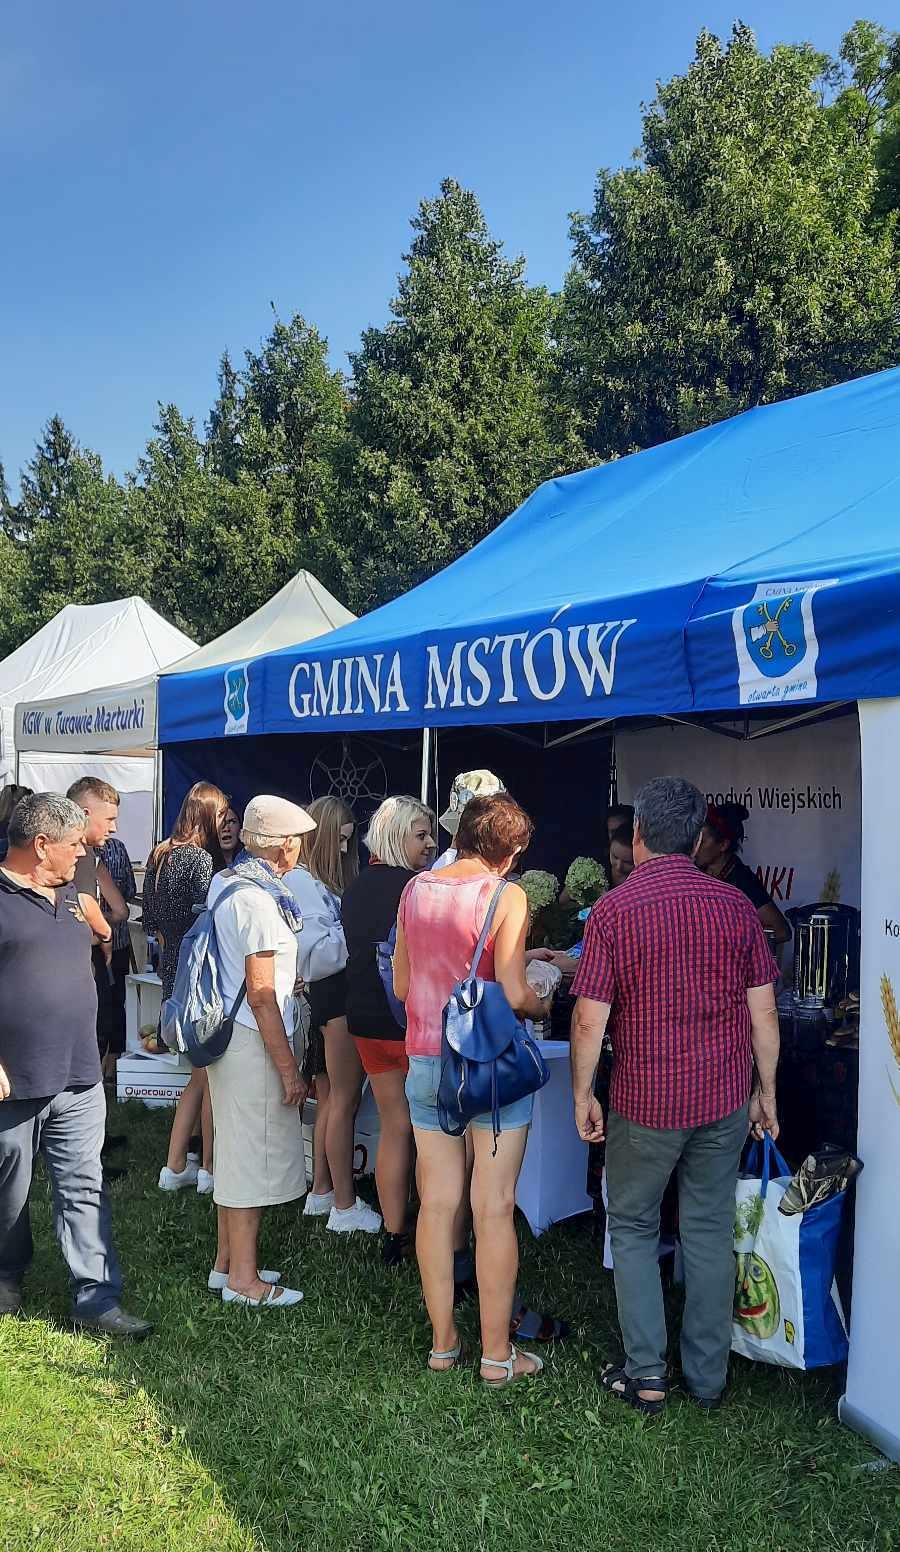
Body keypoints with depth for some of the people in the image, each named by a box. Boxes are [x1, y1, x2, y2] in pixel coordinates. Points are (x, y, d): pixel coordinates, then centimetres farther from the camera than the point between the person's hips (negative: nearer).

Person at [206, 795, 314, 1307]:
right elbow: (261, 996, -21)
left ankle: (228, 1263, 31)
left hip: (229, 1034, 10)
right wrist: (289, 1068, -17)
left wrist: (286, 979, 34)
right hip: (254, 1040, -10)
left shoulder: (225, 882, 9)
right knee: (253, 1155, 1)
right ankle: (244, 1280, 13)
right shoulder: (258, 899, -20)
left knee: (237, 1154, 19)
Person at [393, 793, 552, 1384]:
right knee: (494, 1210, 4)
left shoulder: (414, 889, 4)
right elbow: (514, 994, -16)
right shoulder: (506, 897, -12)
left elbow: (402, 985, 10)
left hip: (426, 1063, 5)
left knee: (437, 1205, 11)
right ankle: (497, 1354, 14)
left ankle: (443, 1341, 22)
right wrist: (541, 1004, 4)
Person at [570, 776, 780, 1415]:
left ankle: (646, 1374, 16)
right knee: (711, 1233, 14)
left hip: (645, 1102, -3)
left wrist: (583, 1095, 1)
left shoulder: (614, 910, -12)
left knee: (634, 1230, 14)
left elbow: (590, 1019, -12)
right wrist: (766, 1091, 12)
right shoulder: (736, 905, -2)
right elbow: (763, 1010, 2)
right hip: (724, 1099, 3)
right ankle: (708, 1378, 23)